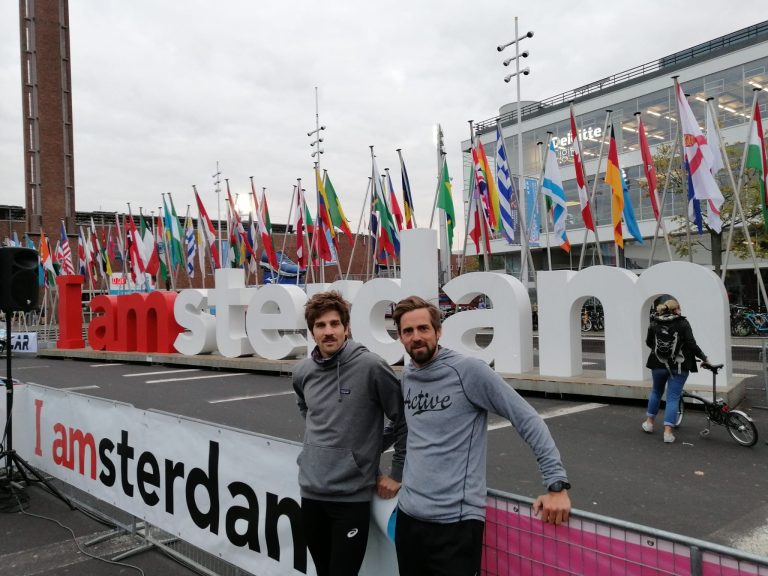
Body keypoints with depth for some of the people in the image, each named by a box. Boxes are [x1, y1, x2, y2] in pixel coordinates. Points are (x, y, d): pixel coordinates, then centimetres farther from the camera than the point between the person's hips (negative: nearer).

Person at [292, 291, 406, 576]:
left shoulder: (370, 366, -14)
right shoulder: (303, 372, 2)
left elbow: (404, 420, -7)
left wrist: (397, 473, -5)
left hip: (352, 494, -5)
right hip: (311, 491, 5)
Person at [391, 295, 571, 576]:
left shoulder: (468, 370, -13)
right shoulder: (407, 376, 7)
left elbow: (527, 419, -13)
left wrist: (557, 483, -17)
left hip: (455, 521, -6)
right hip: (408, 515, 6)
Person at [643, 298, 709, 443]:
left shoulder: (654, 323, 2)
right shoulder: (682, 323, -8)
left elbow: (648, 342, 12)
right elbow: (691, 344, -13)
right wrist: (704, 358, -1)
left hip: (658, 364, 3)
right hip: (678, 366, -3)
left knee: (656, 392, 24)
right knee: (673, 398, 2)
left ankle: (649, 422, 31)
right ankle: (668, 431, -3)